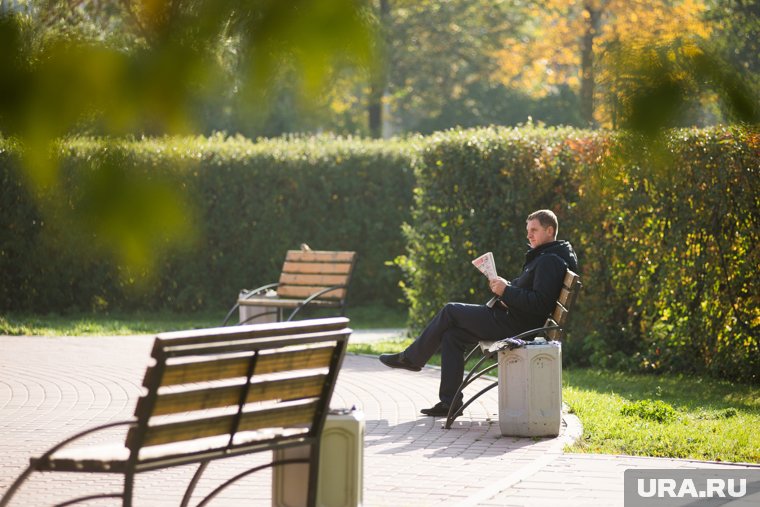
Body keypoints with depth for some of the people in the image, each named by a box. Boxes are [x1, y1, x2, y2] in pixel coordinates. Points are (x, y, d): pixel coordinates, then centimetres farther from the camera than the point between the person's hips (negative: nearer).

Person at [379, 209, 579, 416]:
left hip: (512, 326, -11)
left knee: (450, 312, -2)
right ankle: (449, 402, 5)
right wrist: (504, 287, 6)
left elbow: (539, 304, -26)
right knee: (451, 335, 8)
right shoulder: (542, 257, 19)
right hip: (514, 323, 11)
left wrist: (507, 291, -20)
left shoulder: (550, 261, -16)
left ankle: (411, 358, 14)